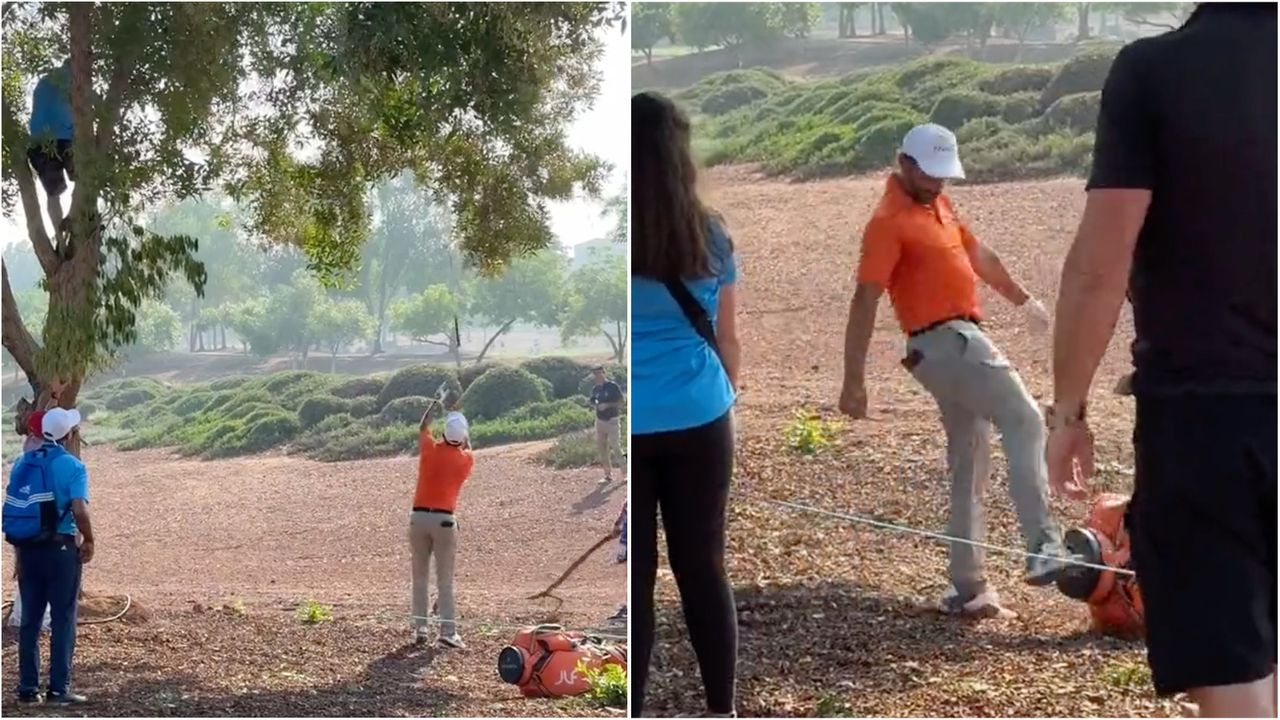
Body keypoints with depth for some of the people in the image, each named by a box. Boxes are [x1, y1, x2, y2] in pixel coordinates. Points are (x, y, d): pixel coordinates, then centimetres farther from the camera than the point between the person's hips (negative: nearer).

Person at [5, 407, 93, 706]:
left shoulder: (22, 463, 8)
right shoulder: (71, 466, -10)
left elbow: (11, 507, 8)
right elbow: (79, 510, -21)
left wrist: (19, 543, 17)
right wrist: (89, 542, -6)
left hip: (26, 547, 5)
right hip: (59, 547, -5)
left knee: (30, 618, 12)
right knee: (62, 619, 1)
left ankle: (28, 687, 13)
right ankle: (59, 689, 0)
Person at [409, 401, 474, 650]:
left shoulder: (430, 449, -1)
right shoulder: (466, 459, -2)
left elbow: (423, 428, 21)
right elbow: (467, 448, 25)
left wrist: (435, 404, 33)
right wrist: (459, 419, 30)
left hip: (419, 516, 2)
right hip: (444, 519, -2)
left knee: (420, 576, 10)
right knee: (445, 580, -2)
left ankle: (420, 628, 10)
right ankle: (447, 631, -9)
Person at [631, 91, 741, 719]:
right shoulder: (711, 235, -1)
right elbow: (727, 340, 8)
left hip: (627, 428, -2)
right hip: (699, 423, 2)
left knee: (634, 578, 4)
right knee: (703, 569, 11)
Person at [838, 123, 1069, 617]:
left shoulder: (936, 204, 16)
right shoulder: (889, 222, -12)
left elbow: (977, 255, 30)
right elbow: (865, 301, -17)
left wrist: (1022, 300, 40)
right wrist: (854, 380, -21)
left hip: (957, 340, 10)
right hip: (946, 343, -10)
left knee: (970, 464, 10)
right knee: (1024, 420, -18)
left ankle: (967, 588, 15)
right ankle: (1043, 547, -26)